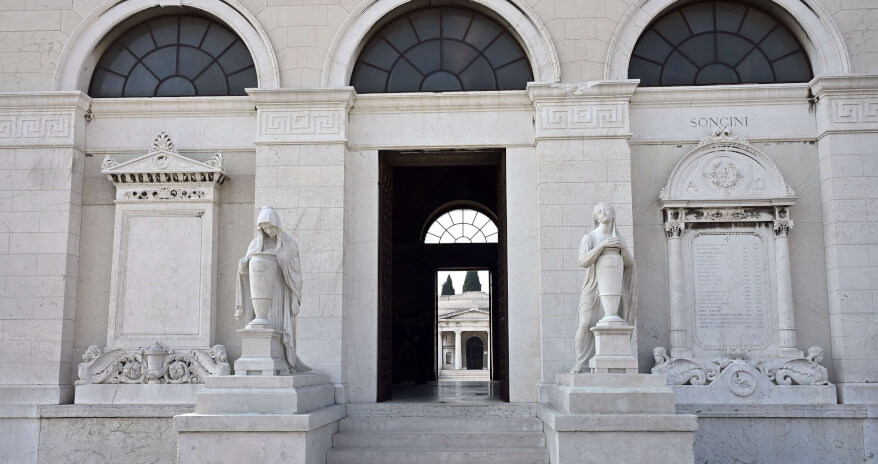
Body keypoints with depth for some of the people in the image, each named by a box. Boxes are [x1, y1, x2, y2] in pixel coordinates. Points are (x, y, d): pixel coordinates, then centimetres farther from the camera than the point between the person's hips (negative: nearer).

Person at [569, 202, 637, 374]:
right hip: (593, 288, -3)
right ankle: (581, 363, -8)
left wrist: (624, 249, -15)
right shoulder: (589, 238, -1)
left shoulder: (619, 239, 12)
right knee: (586, 325, -13)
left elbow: (629, 264, 5)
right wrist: (602, 245, -24)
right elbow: (584, 261, -16)